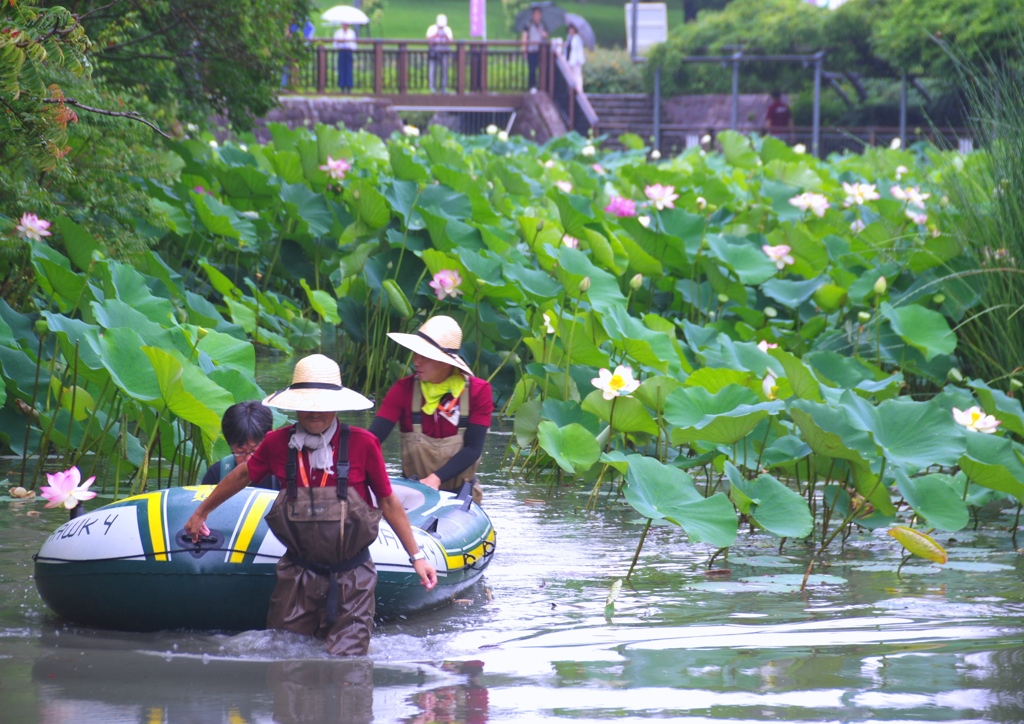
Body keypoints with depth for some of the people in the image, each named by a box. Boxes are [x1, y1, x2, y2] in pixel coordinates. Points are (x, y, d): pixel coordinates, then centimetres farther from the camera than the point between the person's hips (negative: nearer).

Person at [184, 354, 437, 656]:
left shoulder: (362, 444, -10)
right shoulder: (278, 444, -3)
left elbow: (388, 502, 1)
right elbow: (242, 476, 16)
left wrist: (416, 556, 4)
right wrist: (201, 513, 29)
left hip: (351, 578, -2)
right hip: (298, 575, 2)